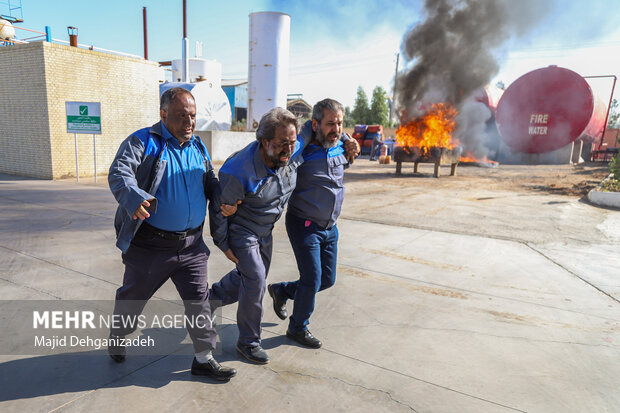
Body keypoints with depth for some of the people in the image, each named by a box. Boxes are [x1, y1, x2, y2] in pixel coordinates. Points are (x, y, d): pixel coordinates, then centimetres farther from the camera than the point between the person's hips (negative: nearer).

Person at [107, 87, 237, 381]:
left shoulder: (198, 148, 11)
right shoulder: (143, 142, -8)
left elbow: (210, 182, 19)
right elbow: (118, 173, -20)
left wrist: (225, 201, -3)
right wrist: (135, 198, -42)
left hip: (191, 245, 4)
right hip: (150, 245, -4)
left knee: (199, 300, 7)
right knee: (133, 297, 17)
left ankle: (204, 358, 22)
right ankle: (116, 340, 46)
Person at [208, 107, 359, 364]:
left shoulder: (295, 151, -19)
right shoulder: (239, 171, -35)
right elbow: (219, 208, -20)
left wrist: (347, 140, -1)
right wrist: (223, 244, -12)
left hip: (265, 231, 7)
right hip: (241, 231, -7)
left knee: (248, 276, 21)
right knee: (255, 281, -10)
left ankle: (211, 298, 49)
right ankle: (248, 343, 12)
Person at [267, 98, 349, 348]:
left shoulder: (341, 149, 2)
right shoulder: (301, 151, -18)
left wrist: (351, 149, 5)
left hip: (330, 227, 7)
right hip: (304, 225, -7)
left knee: (327, 279, 13)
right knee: (312, 280, -4)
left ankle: (281, 291, 37)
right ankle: (298, 328, 23)